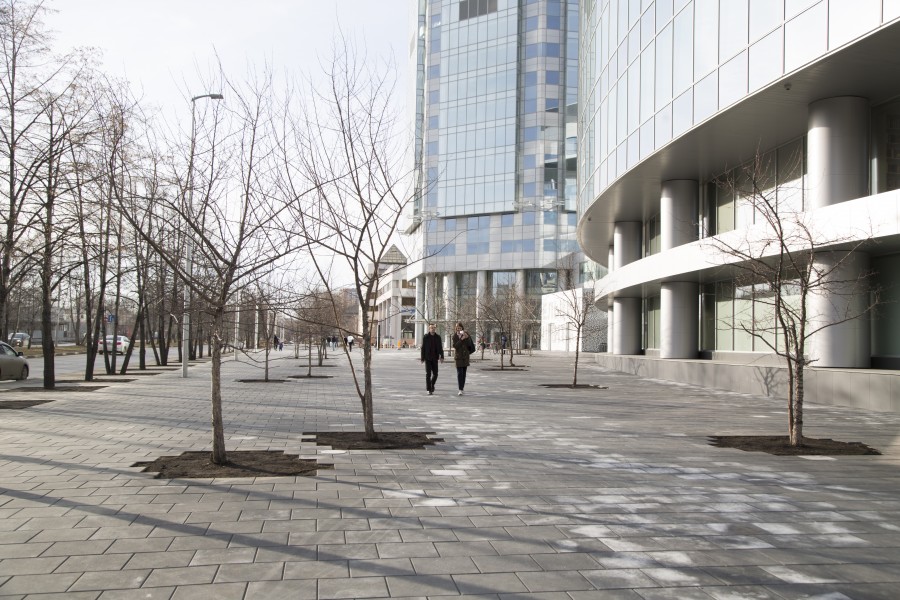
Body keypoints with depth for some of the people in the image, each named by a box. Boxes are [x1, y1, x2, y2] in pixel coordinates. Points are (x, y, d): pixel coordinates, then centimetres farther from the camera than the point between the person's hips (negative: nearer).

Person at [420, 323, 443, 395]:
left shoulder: (438, 337, 4)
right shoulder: (425, 337, -2)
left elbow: (440, 348, 3)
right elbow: (423, 348, -2)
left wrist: (442, 357, -7)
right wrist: (422, 358, -5)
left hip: (435, 358, 3)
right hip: (427, 358, -3)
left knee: (435, 374, 4)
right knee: (428, 374, -6)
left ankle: (432, 385, 31)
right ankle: (429, 390, -1)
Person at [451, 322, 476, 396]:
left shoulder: (466, 334, 3)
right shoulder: (455, 336, -2)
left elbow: (469, 344, -5)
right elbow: (455, 346, -13)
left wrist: (467, 337, -21)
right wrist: (461, 339, -22)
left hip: (465, 356, 3)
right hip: (458, 356, -3)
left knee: (464, 373, 7)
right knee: (459, 373, -12)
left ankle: (462, 388, 16)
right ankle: (460, 390, -18)